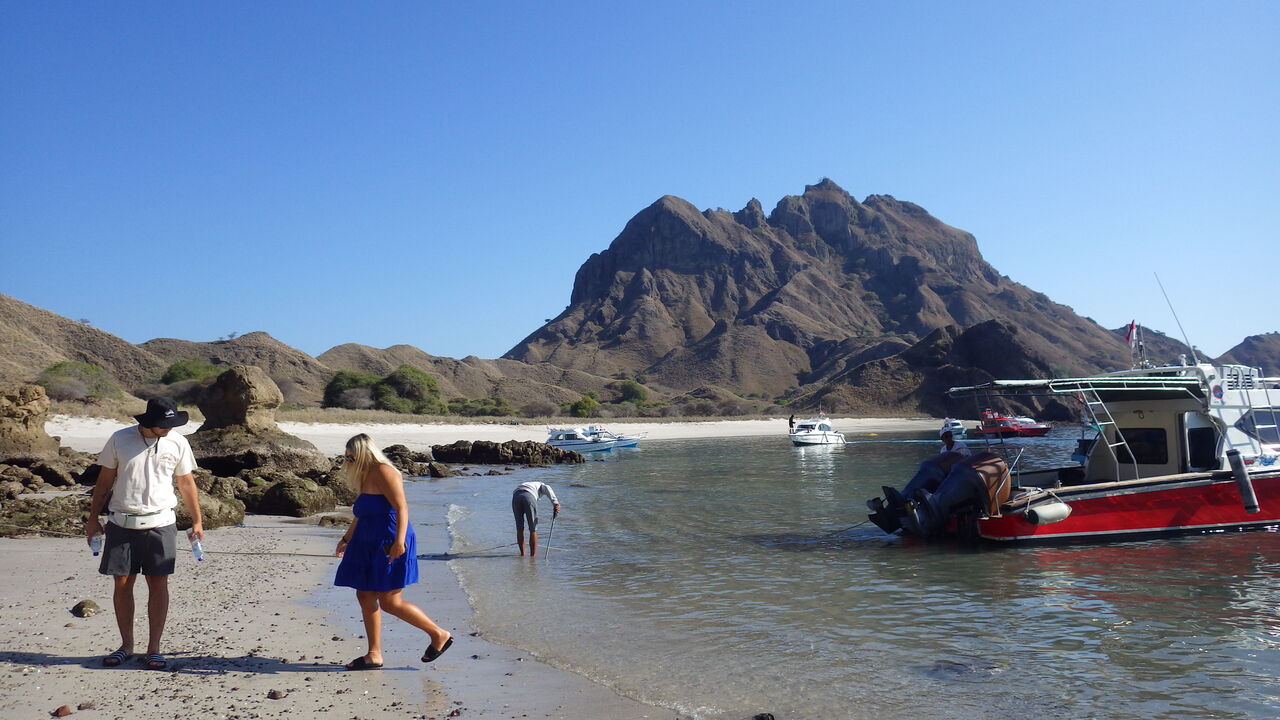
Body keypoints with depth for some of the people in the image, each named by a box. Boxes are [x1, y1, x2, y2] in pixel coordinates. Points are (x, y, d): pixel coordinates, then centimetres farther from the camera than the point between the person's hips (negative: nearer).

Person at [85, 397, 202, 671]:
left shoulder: (178, 443, 1)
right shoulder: (119, 440, 0)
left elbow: (186, 484, 8)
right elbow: (104, 481, 8)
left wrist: (197, 522, 8)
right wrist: (93, 519, 9)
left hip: (161, 524, 0)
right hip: (122, 524, 1)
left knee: (158, 584, -1)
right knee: (121, 584, 5)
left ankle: (154, 649, 7)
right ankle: (126, 645, 19)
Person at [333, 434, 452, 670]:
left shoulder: (383, 472, -13)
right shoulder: (365, 476, 16)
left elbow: (401, 507, -21)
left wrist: (399, 540, -29)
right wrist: (346, 539, 33)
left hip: (390, 546, -10)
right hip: (369, 545, 10)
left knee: (389, 602, -8)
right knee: (365, 597, 9)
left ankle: (440, 634, 5)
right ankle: (374, 654, 17)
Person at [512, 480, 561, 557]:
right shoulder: (540, 485, 37)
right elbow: (547, 488, 8)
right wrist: (555, 503, -8)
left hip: (516, 496, 3)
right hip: (529, 497, -3)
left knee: (519, 528, 19)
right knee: (533, 529, 10)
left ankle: (522, 553, 27)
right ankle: (532, 554, 15)